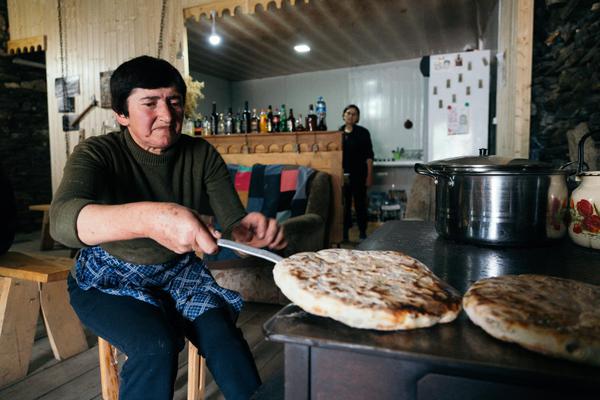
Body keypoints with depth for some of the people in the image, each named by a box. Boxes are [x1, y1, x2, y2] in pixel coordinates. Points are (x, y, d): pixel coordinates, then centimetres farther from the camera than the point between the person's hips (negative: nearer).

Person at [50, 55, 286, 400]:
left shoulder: (202, 155, -7)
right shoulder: (97, 154, -17)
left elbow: (233, 224, -14)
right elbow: (63, 219, -37)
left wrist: (250, 230, -40)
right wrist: (148, 218, -57)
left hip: (179, 270, 3)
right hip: (109, 279, -2)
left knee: (220, 332, -22)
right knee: (156, 345, -28)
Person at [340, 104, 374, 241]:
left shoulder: (363, 132, -2)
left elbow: (368, 156, -5)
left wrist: (369, 175, -10)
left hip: (359, 174, -3)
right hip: (343, 174, 3)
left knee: (360, 203, 4)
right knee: (344, 204, 6)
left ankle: (362, 232, 15)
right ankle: (344, 232, 16)